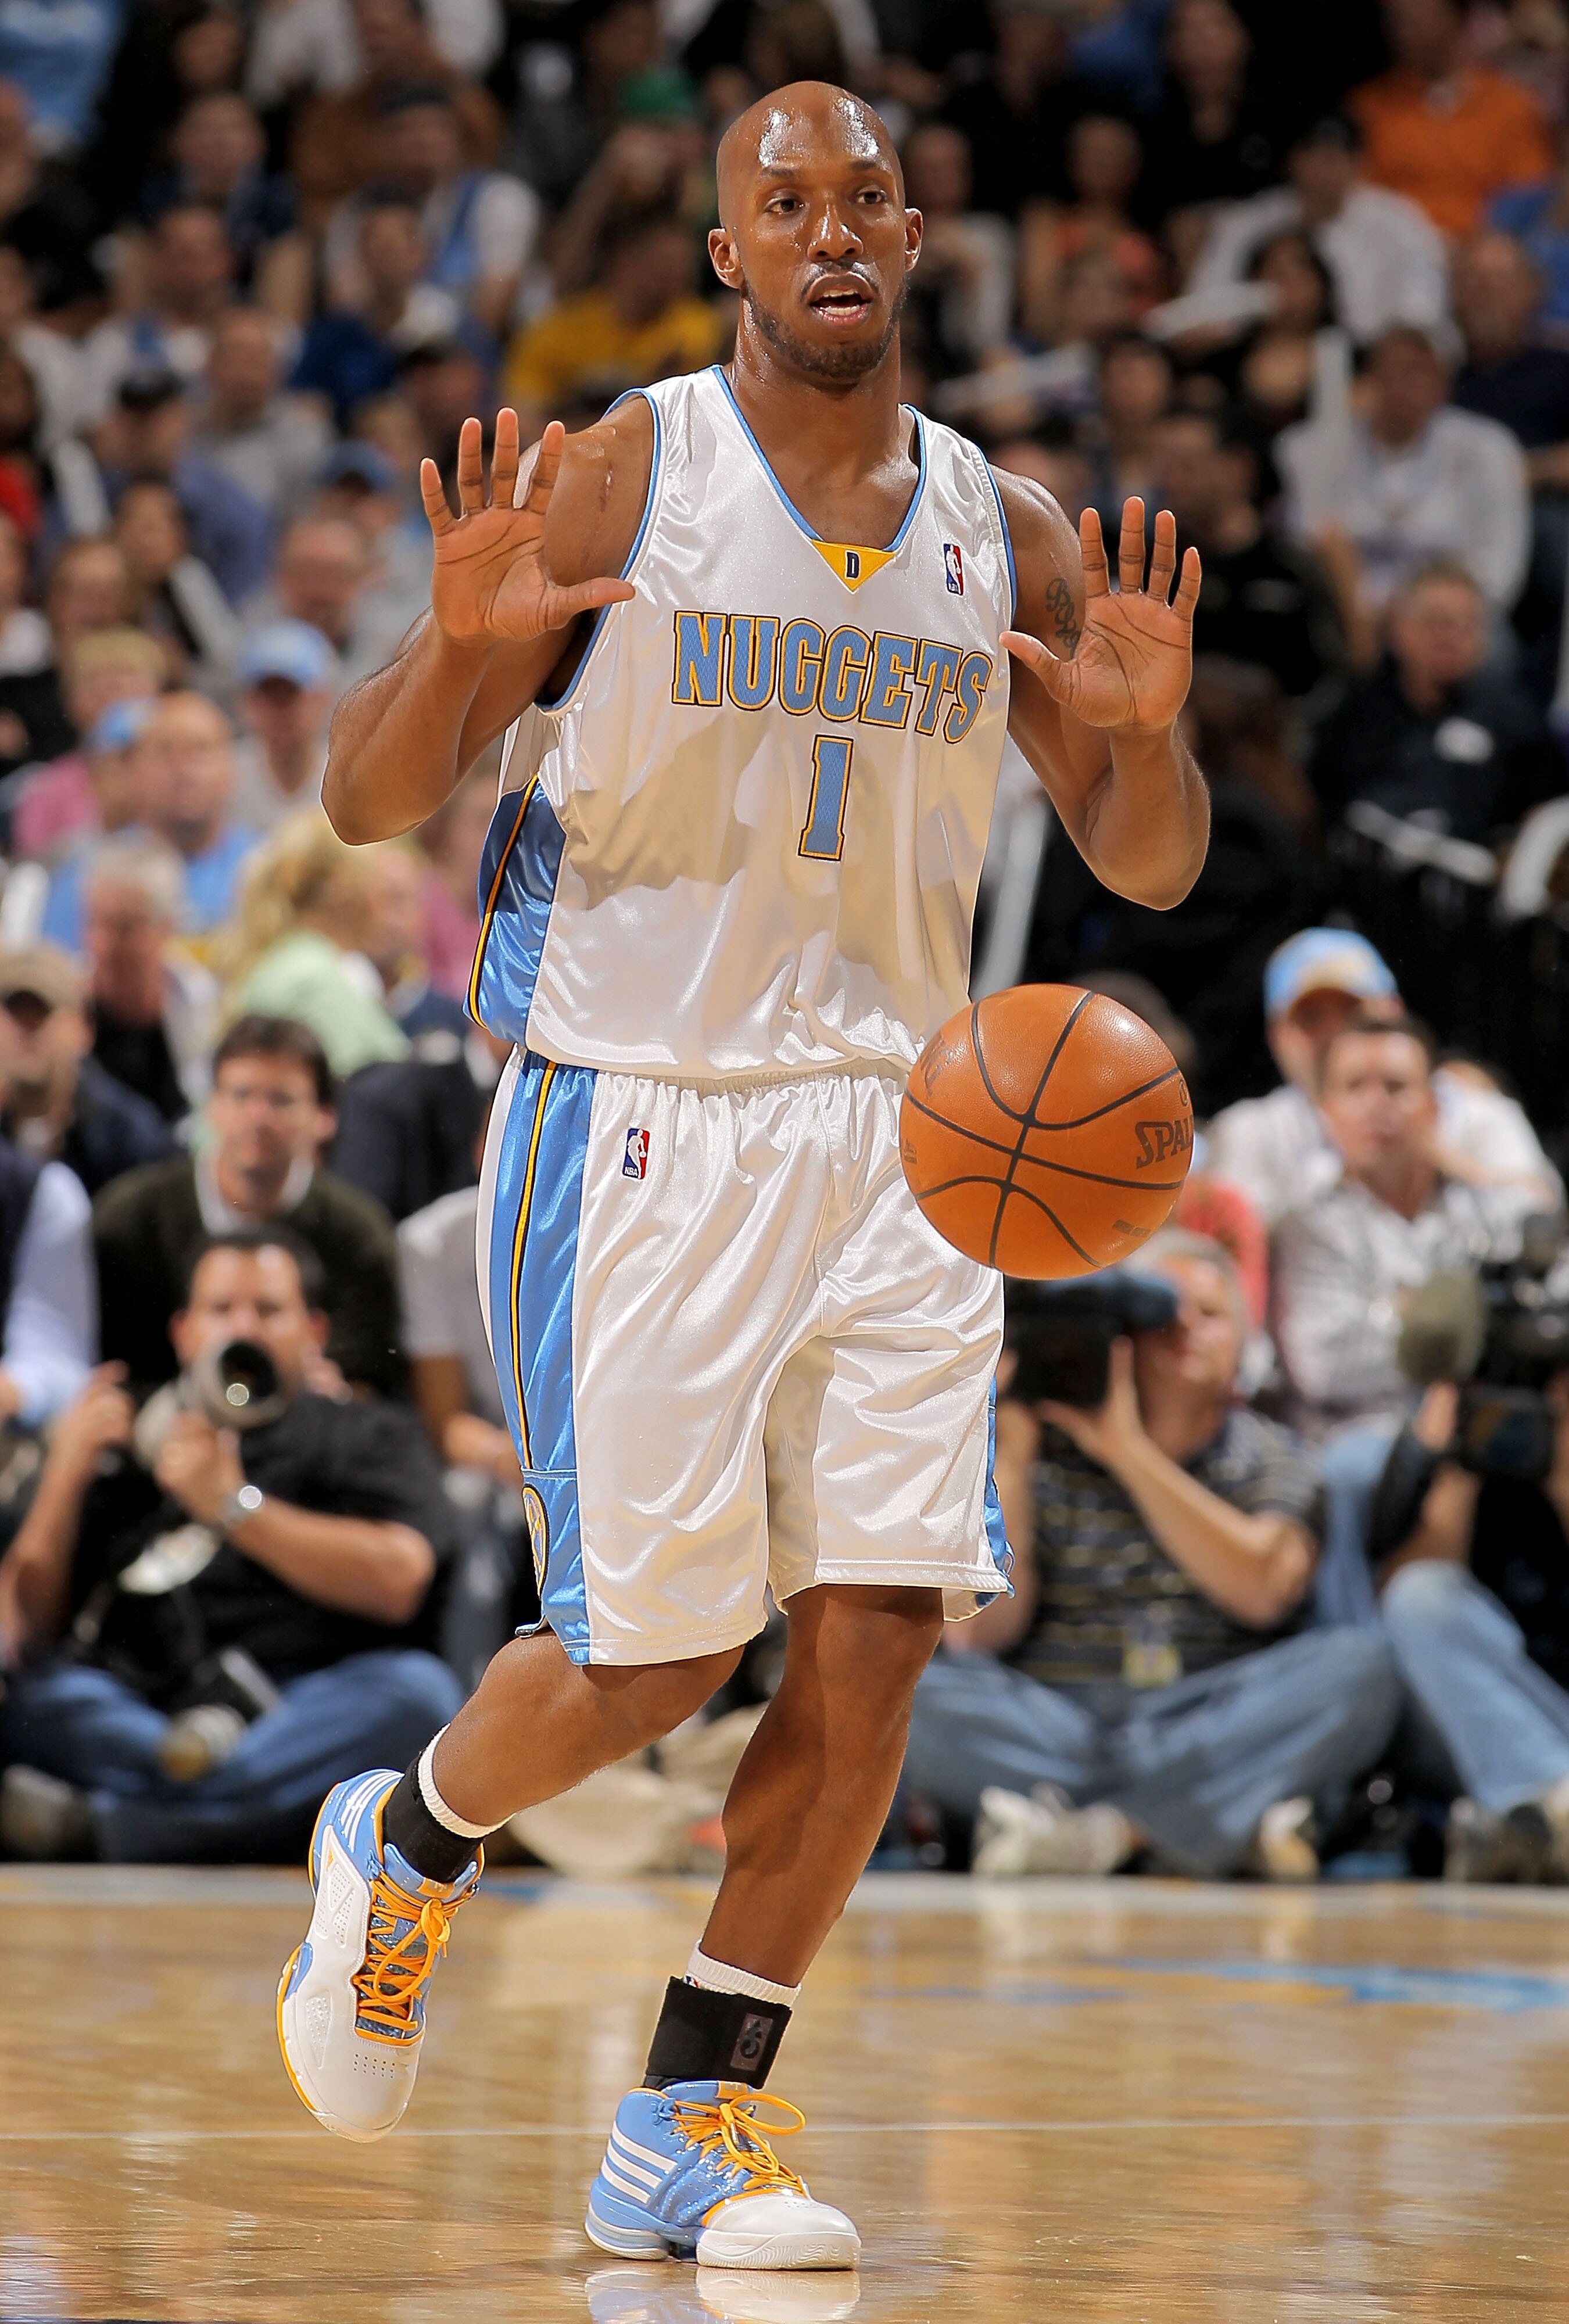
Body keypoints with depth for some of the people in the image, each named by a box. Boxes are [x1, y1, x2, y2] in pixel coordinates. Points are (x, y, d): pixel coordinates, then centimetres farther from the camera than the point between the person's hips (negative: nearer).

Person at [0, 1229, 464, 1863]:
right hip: (128, 1721, 1)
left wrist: (234, 1506, -9)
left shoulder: (364, 1436, 20)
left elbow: (396, 1581, -2)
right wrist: (64, 1478, 1)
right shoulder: (118, 1443, 24)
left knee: (415, 1690, -33)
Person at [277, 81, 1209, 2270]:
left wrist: (1144, 731, -11)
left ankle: (689, 2128, 6)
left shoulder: (1004, 530, 7)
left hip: (889, 1125, 4)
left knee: (878, 1630, -6)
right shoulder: (617, 474, -5)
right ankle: (405, 1848, 31)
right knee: (652, 1652, -2)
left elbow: (1149, 866, 12)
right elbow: (367, 801, -6)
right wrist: (461, 646, -27)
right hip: (629, 1116, -4)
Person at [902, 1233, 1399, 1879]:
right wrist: (1012, 1453, -5)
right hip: (1050, 1730, 0)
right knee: (918, 1697, -30)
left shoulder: (1270, 1458, 14)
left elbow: (1263, 1588, -10)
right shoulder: (1046, 1451, 12)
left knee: (1358, 1667, -27)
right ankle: (1234, 1829, -35)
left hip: (1216, 1729, 1)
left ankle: (1102, 1829, -34)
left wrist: (1127, 1449, -12)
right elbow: (980, 1632, -1)